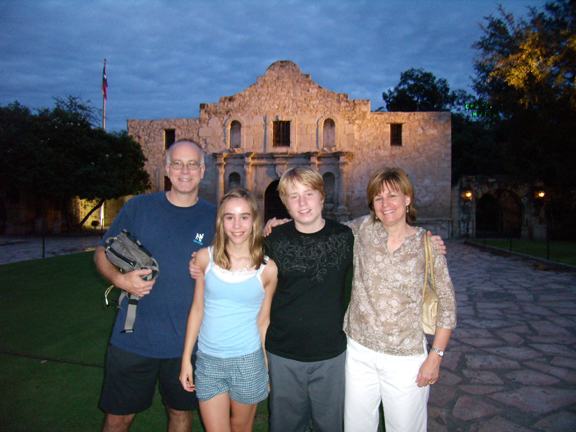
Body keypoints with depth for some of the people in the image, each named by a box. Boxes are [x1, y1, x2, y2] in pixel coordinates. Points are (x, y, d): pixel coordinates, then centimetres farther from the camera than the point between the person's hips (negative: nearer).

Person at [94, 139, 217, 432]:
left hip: (187, 342, 1)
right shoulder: (138, 207, -2)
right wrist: (120, 278, -15)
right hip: (133, 338, 0)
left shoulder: (214, 217, -1)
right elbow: (102, 253, 5)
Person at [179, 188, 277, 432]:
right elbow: (197, 309, 3)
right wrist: (186, 359, 6)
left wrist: (268, 369, 6)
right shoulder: (205, 258, -5)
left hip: (248, 361, 0)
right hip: (208, 360, 1)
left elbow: (263, 321, 1)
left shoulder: (267, 269, -8)